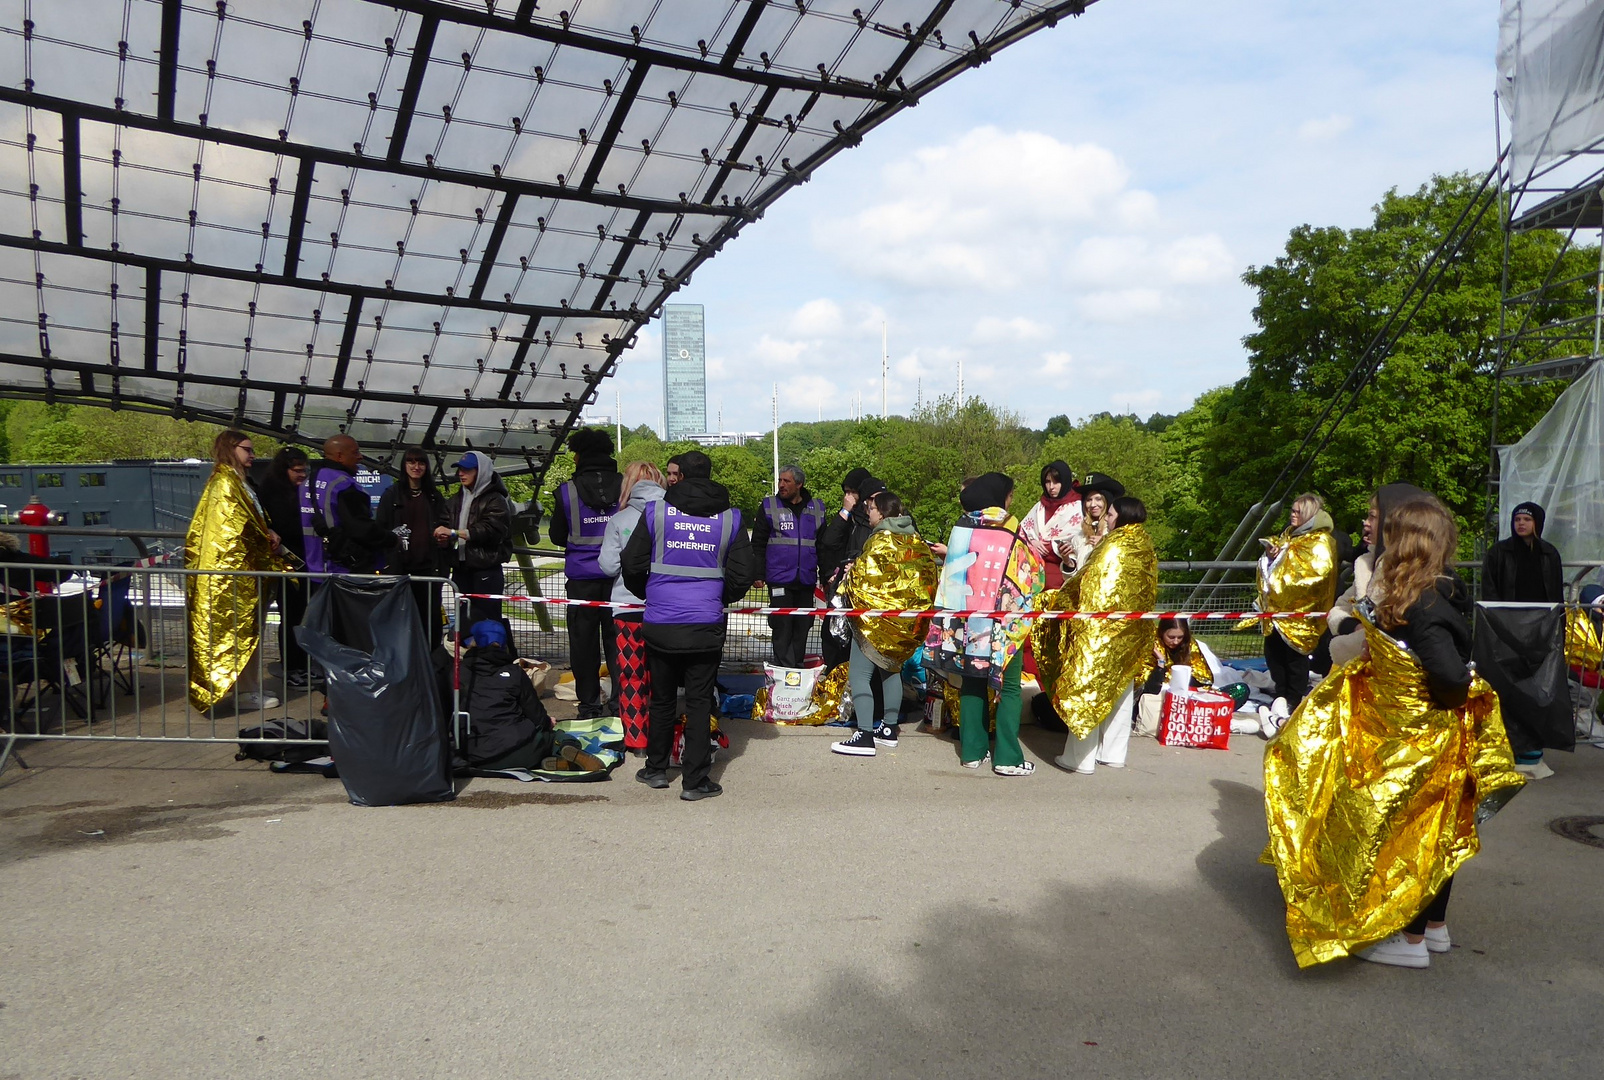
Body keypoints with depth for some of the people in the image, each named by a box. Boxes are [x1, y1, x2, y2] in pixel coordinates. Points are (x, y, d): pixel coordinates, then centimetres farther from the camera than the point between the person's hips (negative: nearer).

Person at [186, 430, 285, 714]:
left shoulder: (234, 480, 19)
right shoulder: (226, 481, -12)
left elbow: (253, 521, 22)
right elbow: (239, 524, -18)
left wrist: (268, 533, 3)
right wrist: (267, 539, -4)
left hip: (243, 569, 10)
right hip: (234, 567, -10)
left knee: (247, 629, 12)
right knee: (242, 629, -6)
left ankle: (247, 688, 18)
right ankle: (245, 692, -1)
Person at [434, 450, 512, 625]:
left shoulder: (495, 500, -4)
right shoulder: (455, 500, 18)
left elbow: (491, 530, -18)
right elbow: (445, 526, 12)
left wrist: (454, 533, -19)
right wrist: (443, 539, -12)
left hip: (486, 570, -7)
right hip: (461, 569, 7)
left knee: (487, 620, -9)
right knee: (463, 619, 11)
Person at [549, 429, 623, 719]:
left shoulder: (567, 491, -7)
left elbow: (558, 537, 1)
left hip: (582, 578, -1)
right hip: (618, 576, 2)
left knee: (584, 643, 8)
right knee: (617, 640, 9)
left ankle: (589, 705, 13)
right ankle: (619, 702, 10)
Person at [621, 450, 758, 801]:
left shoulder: (656, 511, -2)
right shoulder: (729, 518, 1)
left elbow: (632, 565, -1)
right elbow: (744, 573, 2)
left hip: (659, 624, 1)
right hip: (706, 625, 0)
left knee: (662, 697, 15)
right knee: (699, 701, 5)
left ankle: (656, 769, 28)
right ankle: (695, 781, 7)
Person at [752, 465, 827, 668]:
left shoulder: (816, 508, 9)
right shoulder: (770, 506, 2)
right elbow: (758, 543, 1)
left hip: (806, 580, 3)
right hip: (779, 579, -3)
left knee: (802, 628, 9)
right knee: (782, 628, -4)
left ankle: (798, 669, 19)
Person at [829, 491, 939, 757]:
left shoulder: (880, 540, -16)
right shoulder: (916, 541, 7)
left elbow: (863, 578, -20)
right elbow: (928, 580, 11)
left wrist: (849, 575, 1)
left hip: (876, 619, -9)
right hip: (907, 621, 9)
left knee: (859, 674, -6)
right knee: (891, 670, 20)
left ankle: (865, 735, -12)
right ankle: (889, 729, 26)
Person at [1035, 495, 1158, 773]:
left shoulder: (1113, 547, -17)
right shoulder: (1145, 549, 5)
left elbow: (1090, 587, -16)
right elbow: (1148, 594, 14)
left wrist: (1055, 599, -3)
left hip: (1100, 631, -8)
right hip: (1131, 633, 8)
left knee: (1087, 688, 0)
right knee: (1121, 692, 15)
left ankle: (1081, 757, 4)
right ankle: (1114, 753, 22)